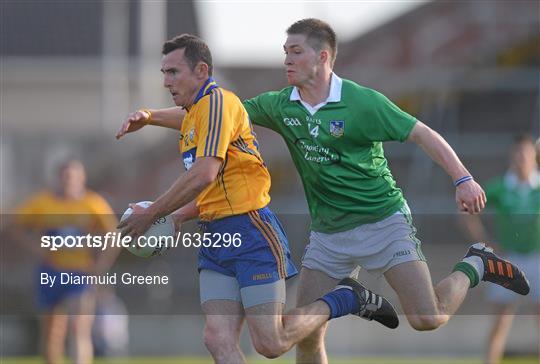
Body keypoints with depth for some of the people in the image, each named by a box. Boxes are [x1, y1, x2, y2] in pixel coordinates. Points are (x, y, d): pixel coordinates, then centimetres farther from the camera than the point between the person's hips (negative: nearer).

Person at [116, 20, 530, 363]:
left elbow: (422, 133, -10)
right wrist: (151, 116, -7)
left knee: (427, 319, -14)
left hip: (383, 221, -5)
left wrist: (462, 178, -18)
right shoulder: (280, 106, 1)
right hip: (328, 235, 5)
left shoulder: (362, 102, -13)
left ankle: (474, 266, 15)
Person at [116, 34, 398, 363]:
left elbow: (203, 175, -23)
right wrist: (170, 220, 11)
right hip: (215, 237, 9)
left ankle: (346, 299, 12)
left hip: (250, 231, -9)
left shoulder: (217, 102, -12)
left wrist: (151, 215, -16)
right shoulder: (191, 116, 18)